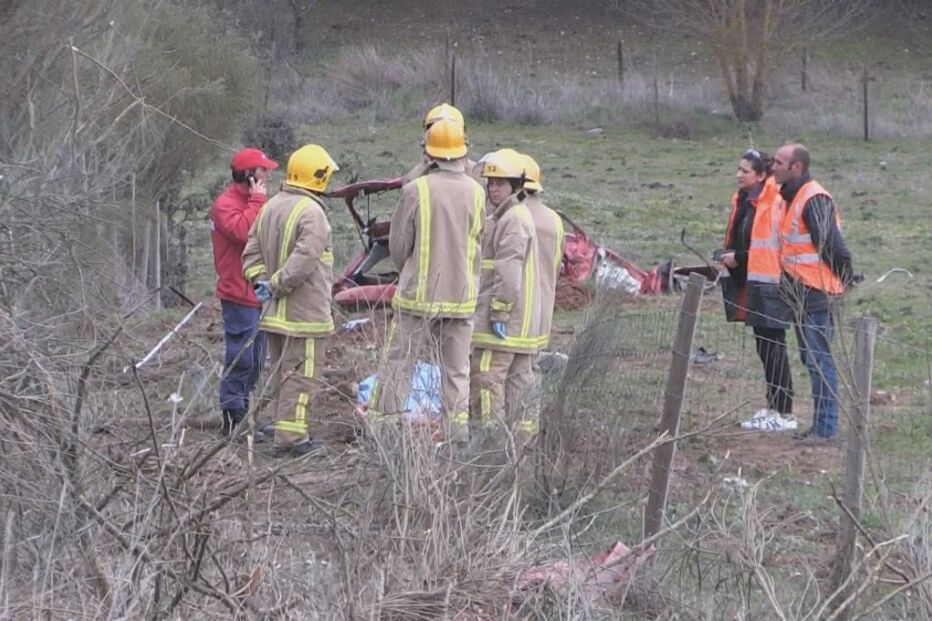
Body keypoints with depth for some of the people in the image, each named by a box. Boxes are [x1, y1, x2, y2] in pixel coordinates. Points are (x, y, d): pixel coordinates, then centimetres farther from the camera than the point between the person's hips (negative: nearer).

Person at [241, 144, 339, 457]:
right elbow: (304, 259, -26)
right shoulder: (312, 213, -18)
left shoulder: (270, 207, 11)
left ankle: (285, 430, 23)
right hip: (304, 312, -9)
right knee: (301, 375, -4)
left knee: (282, 373, 16)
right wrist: (277, 284, -15)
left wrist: (260, 279, 2)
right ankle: (291, 436, -4)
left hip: (275, 313, 9)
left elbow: (252, 251, 12)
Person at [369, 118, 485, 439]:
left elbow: (398, 244, -3)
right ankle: (455, 434, 11)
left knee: (398, 364, 5)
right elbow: (479, 245, 3)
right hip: (461, 296, 2)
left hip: (417, 294, -2)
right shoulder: (476, 193, -4)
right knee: (456, 370, 10)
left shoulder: (416, 190, -12)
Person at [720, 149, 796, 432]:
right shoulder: (743, 200, 12)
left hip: (769, 284, -9)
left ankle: (785, 414, 0)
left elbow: (779, 244, -18)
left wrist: (739, 258, -14)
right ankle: (772, 408, 24)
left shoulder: (775, 202, -17)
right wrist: (730, 256, 5)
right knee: (764, 349, 15)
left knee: (774, 349, -5)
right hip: (751, 283, 9)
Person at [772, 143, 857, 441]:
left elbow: (831, 246, -21)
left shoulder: (814, 200, -18)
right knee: (811, 358, 15)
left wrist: (846, 278, -13)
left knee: (819, 360, -8)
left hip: (817, 293, -11)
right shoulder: (793, 196, 14)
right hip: (802, 293, 11)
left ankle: (825, 428, -6)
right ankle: (822, 424, 23)